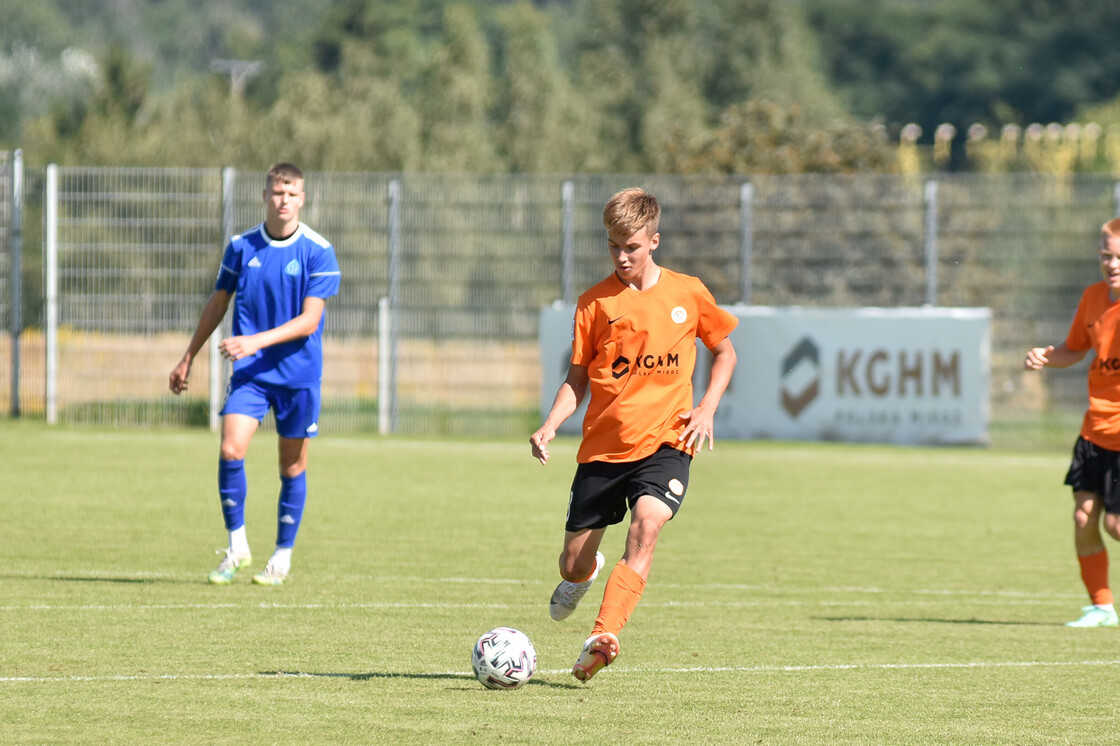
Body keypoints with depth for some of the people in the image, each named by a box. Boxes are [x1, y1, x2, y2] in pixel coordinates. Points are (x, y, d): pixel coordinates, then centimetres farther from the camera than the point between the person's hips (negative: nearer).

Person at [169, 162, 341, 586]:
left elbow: (309, 321, -13)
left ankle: (283, 557, 20)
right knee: (231, 449, -15)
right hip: (249, 372, 2)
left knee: (292, 467, 6)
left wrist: (256, 341, -24)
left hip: (299, 376, -2)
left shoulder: (318, 252, -7)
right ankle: (236, 547, -1)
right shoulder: (241, 247, 2)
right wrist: (188, 358, 18)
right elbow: (217, 304, 15)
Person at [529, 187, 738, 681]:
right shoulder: (595, 303, 2)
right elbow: (577, 380, 7)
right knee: (573, 565, 5)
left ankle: (603, 638, -37)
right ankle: (586, 571, 45)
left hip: (665, 441, -1)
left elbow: (724, 351, 17)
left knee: (646, 524, -30)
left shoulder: (687, 294, 3)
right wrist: (550, 426, -11)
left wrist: (707, 408, 1)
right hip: (603, 447, 2)